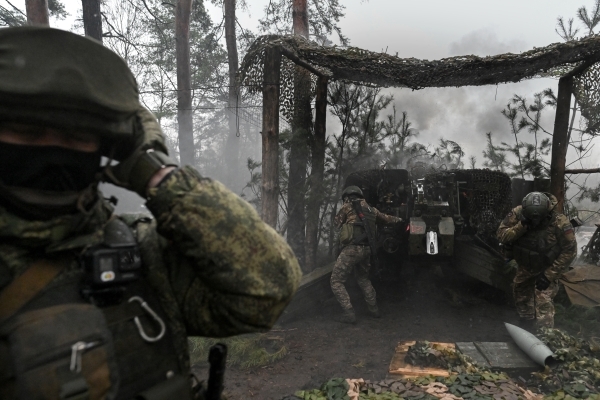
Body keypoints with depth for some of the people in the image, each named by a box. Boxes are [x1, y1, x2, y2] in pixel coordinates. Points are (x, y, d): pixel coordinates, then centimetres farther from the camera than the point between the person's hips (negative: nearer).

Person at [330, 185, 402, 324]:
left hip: (351, 249, -7)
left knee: (336, 281, -1)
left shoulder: (347, 207, -1)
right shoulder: (371, 210, 16)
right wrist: (398, 219, 53)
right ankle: (373, 309, 30)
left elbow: (337, 223, 12)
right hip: (366, 250, 7)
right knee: (363, 279, 27)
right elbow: (387, 218, 33)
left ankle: (348, 313, -8)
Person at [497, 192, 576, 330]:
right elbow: (501, 235, -22)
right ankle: (526, 328, 44)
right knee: (521, 296, 20)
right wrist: (521, 226, -39)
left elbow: (569, 251, -21)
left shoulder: (559, 222, -30)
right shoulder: (517, 213, -23)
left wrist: (549, 275, -22)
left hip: (547, 269, -4)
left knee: (543, 303, -13)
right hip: (524, 267, 4)